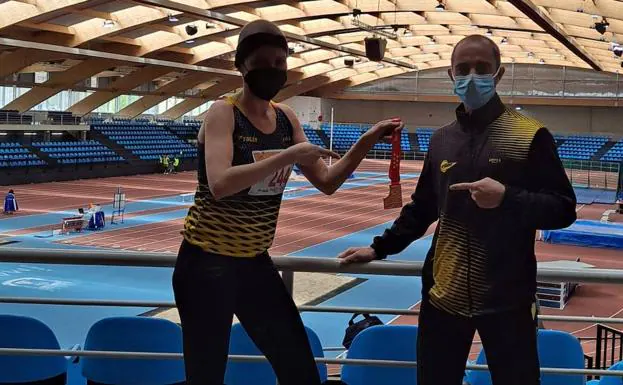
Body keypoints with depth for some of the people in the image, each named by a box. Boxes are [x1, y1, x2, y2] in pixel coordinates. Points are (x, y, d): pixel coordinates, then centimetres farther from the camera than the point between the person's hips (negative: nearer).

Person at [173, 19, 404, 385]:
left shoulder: (286, 117, 6)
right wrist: (288, 156, -31)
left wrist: (367, 141, -6)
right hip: (207, 262, -7)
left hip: (255, 261, 7)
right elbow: (219, 184, -30)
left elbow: (327, 182, 7)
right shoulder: (223, 113, -13)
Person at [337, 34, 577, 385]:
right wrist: (379, 248, 18)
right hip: (443, 295, 4)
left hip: (506, 298, -4)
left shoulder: (530, 135, -5)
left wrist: (507, 197, -21)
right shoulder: (441, 140, 9)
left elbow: (564, 210, -7)